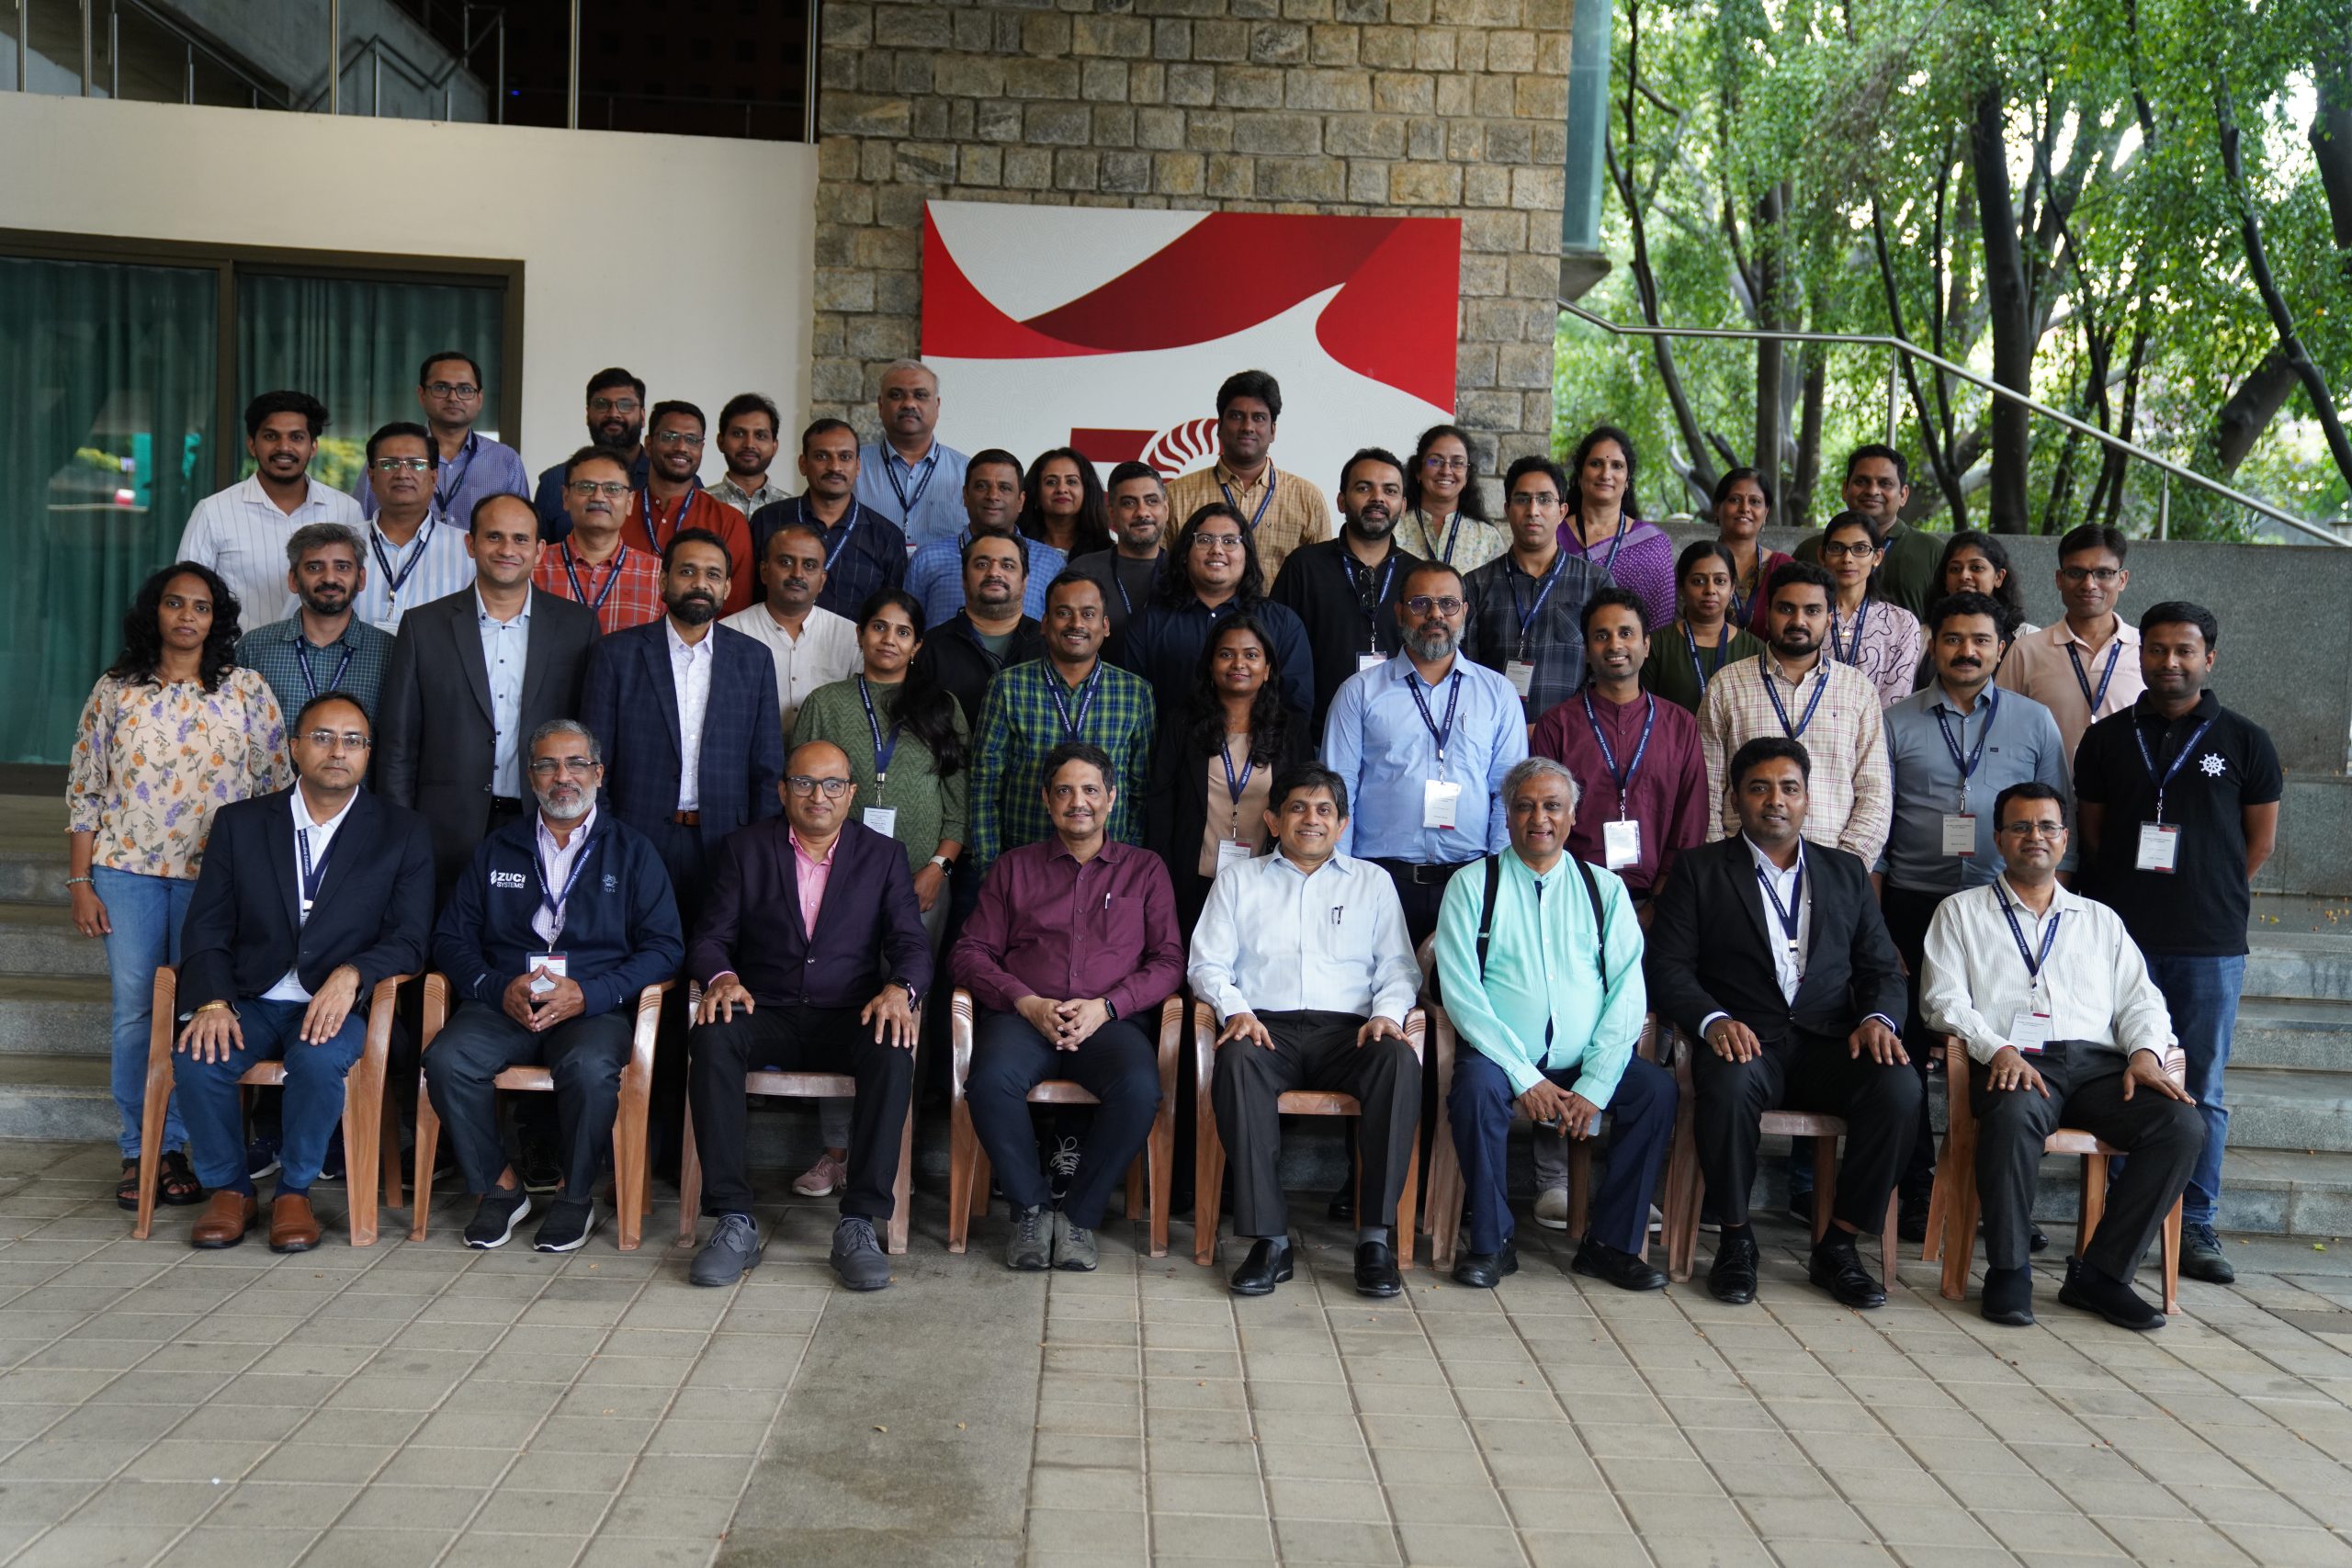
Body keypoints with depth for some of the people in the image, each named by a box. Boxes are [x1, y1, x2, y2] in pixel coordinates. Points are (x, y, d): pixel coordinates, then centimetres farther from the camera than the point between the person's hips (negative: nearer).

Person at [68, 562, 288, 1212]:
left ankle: (181, 1149, 11)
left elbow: (276, 786, 4)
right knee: (133, 1011, 2)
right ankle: (136, 1153, 11)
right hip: (127, 872, 1)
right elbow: (84, 791, 8)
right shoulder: (115, 691, 6)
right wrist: (79, 882, 2)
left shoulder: (247, 689, 4)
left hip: (216, 874, -1)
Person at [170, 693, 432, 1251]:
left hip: (338, 1003, -2)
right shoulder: (239, 823, 9)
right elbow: (206, 928, 4)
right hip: (251, 1001, 2)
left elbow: (410, 939, -2)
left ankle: (294, 1192, -9)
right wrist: (213, 1001, -14)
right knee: (195, 1058, -27)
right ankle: (229, 1189, -3)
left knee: (319, 1058, -33)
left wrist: (351, 975, -22)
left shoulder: (403, 833, 4)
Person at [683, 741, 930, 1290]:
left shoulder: (882, 855, 10)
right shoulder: (743, 850, 11)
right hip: (766, 1014, 0)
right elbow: (710, 937, 4)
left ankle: (858, 1224, -29)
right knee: (712, 1038, -32)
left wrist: (899, 990, -21)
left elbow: (911, 945, 2)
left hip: (849, 1017, 0)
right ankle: (734, 1221, -29)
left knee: (894, 1051, -33)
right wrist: (721, 978, -20)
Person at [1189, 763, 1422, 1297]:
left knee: (1401, 1061, -33)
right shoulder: (1238, 879, 21)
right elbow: (1207, 963, 13)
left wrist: (1387, 1012, -7)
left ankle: (1377, 1234, -29)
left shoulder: (1372, 881, 22)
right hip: (1267, 1027, -1)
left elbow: (1399, 966, 15)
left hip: (1348, 1030, 1)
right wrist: (1234, 1008, -8)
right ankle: (1269, 1237, -32)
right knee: (1237, 1062, -36)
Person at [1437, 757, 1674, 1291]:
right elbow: (1461, 991, -6)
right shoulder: (1472, 885, 4)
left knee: (1658, 1088, -22)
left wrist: (1594, 1086, -11)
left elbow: (1627, 991, 2)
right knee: (1476, 1083, -32)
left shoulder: (1604, 888, 11)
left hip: (1586, 1066, 2)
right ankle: (1490, 1244, -15)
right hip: (1502, 1058, -2)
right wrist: (1524, 1076, -15)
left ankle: (1610, 1243, -7)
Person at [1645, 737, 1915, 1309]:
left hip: (1829, 1044, 3)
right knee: (1729, 1084, -36)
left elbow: (1882, 967, 16)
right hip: (1744, 1043, -3)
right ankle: (1735, 1240, -14)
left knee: (1899, 1086, -27)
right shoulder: (1699, 870, 9)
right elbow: (1667, 967, 0)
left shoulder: (1846, 872, 20)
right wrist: (1714, 1020, -18)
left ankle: (1837, 1245, -11)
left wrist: (1876, 1018, -7)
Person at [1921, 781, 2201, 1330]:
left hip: (2097, 1062, 4)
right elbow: (1943, 1000, 5)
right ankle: (2008, 1272, -22)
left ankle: (2100, 1273, -15)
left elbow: (2140, 1000, 19)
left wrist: (2145, 1051, -3)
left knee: (2183, 1124, -24)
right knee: (2015, 1114, -38)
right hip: (2013, 1059, -4)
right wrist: (1998, 1049, -13)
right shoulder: (1961, 912, 17)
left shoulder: (2100, 920, 28)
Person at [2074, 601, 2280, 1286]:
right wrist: (2131, 895, 7)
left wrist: (2207, 896, 8)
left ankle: (2194, 1228, 14)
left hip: (2210, 946, -1)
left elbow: (2261, 839, 9)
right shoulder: (2107, 738, 6)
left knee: (2201, 1093, 6)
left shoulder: (2244, 741, 3)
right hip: (2121, 939, 1)